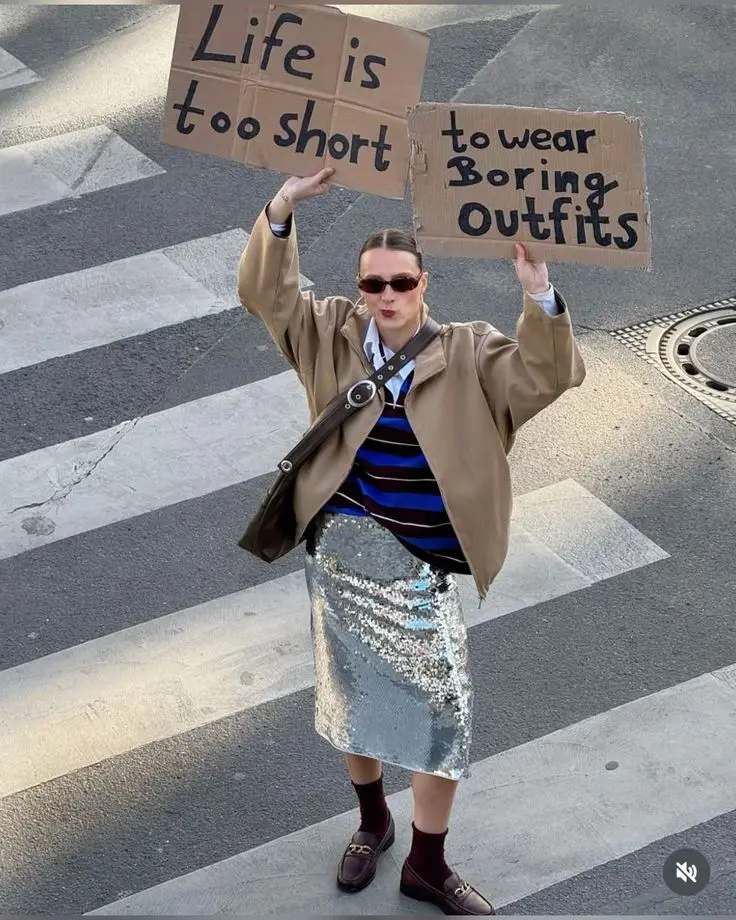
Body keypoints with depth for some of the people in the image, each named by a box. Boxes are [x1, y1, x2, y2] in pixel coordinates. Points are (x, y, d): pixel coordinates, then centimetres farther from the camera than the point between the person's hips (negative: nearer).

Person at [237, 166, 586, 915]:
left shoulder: (467, 355, -6)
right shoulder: (335, 338, -1)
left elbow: (547, 377, -17)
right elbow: (265, 292, -8)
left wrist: (541, 301, -35)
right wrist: (282, 210, -24)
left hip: (421, 566, -2)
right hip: (339, 551, 2)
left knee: (442, 707, 0)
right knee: (350, 689, 18)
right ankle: (371, 820, 44)